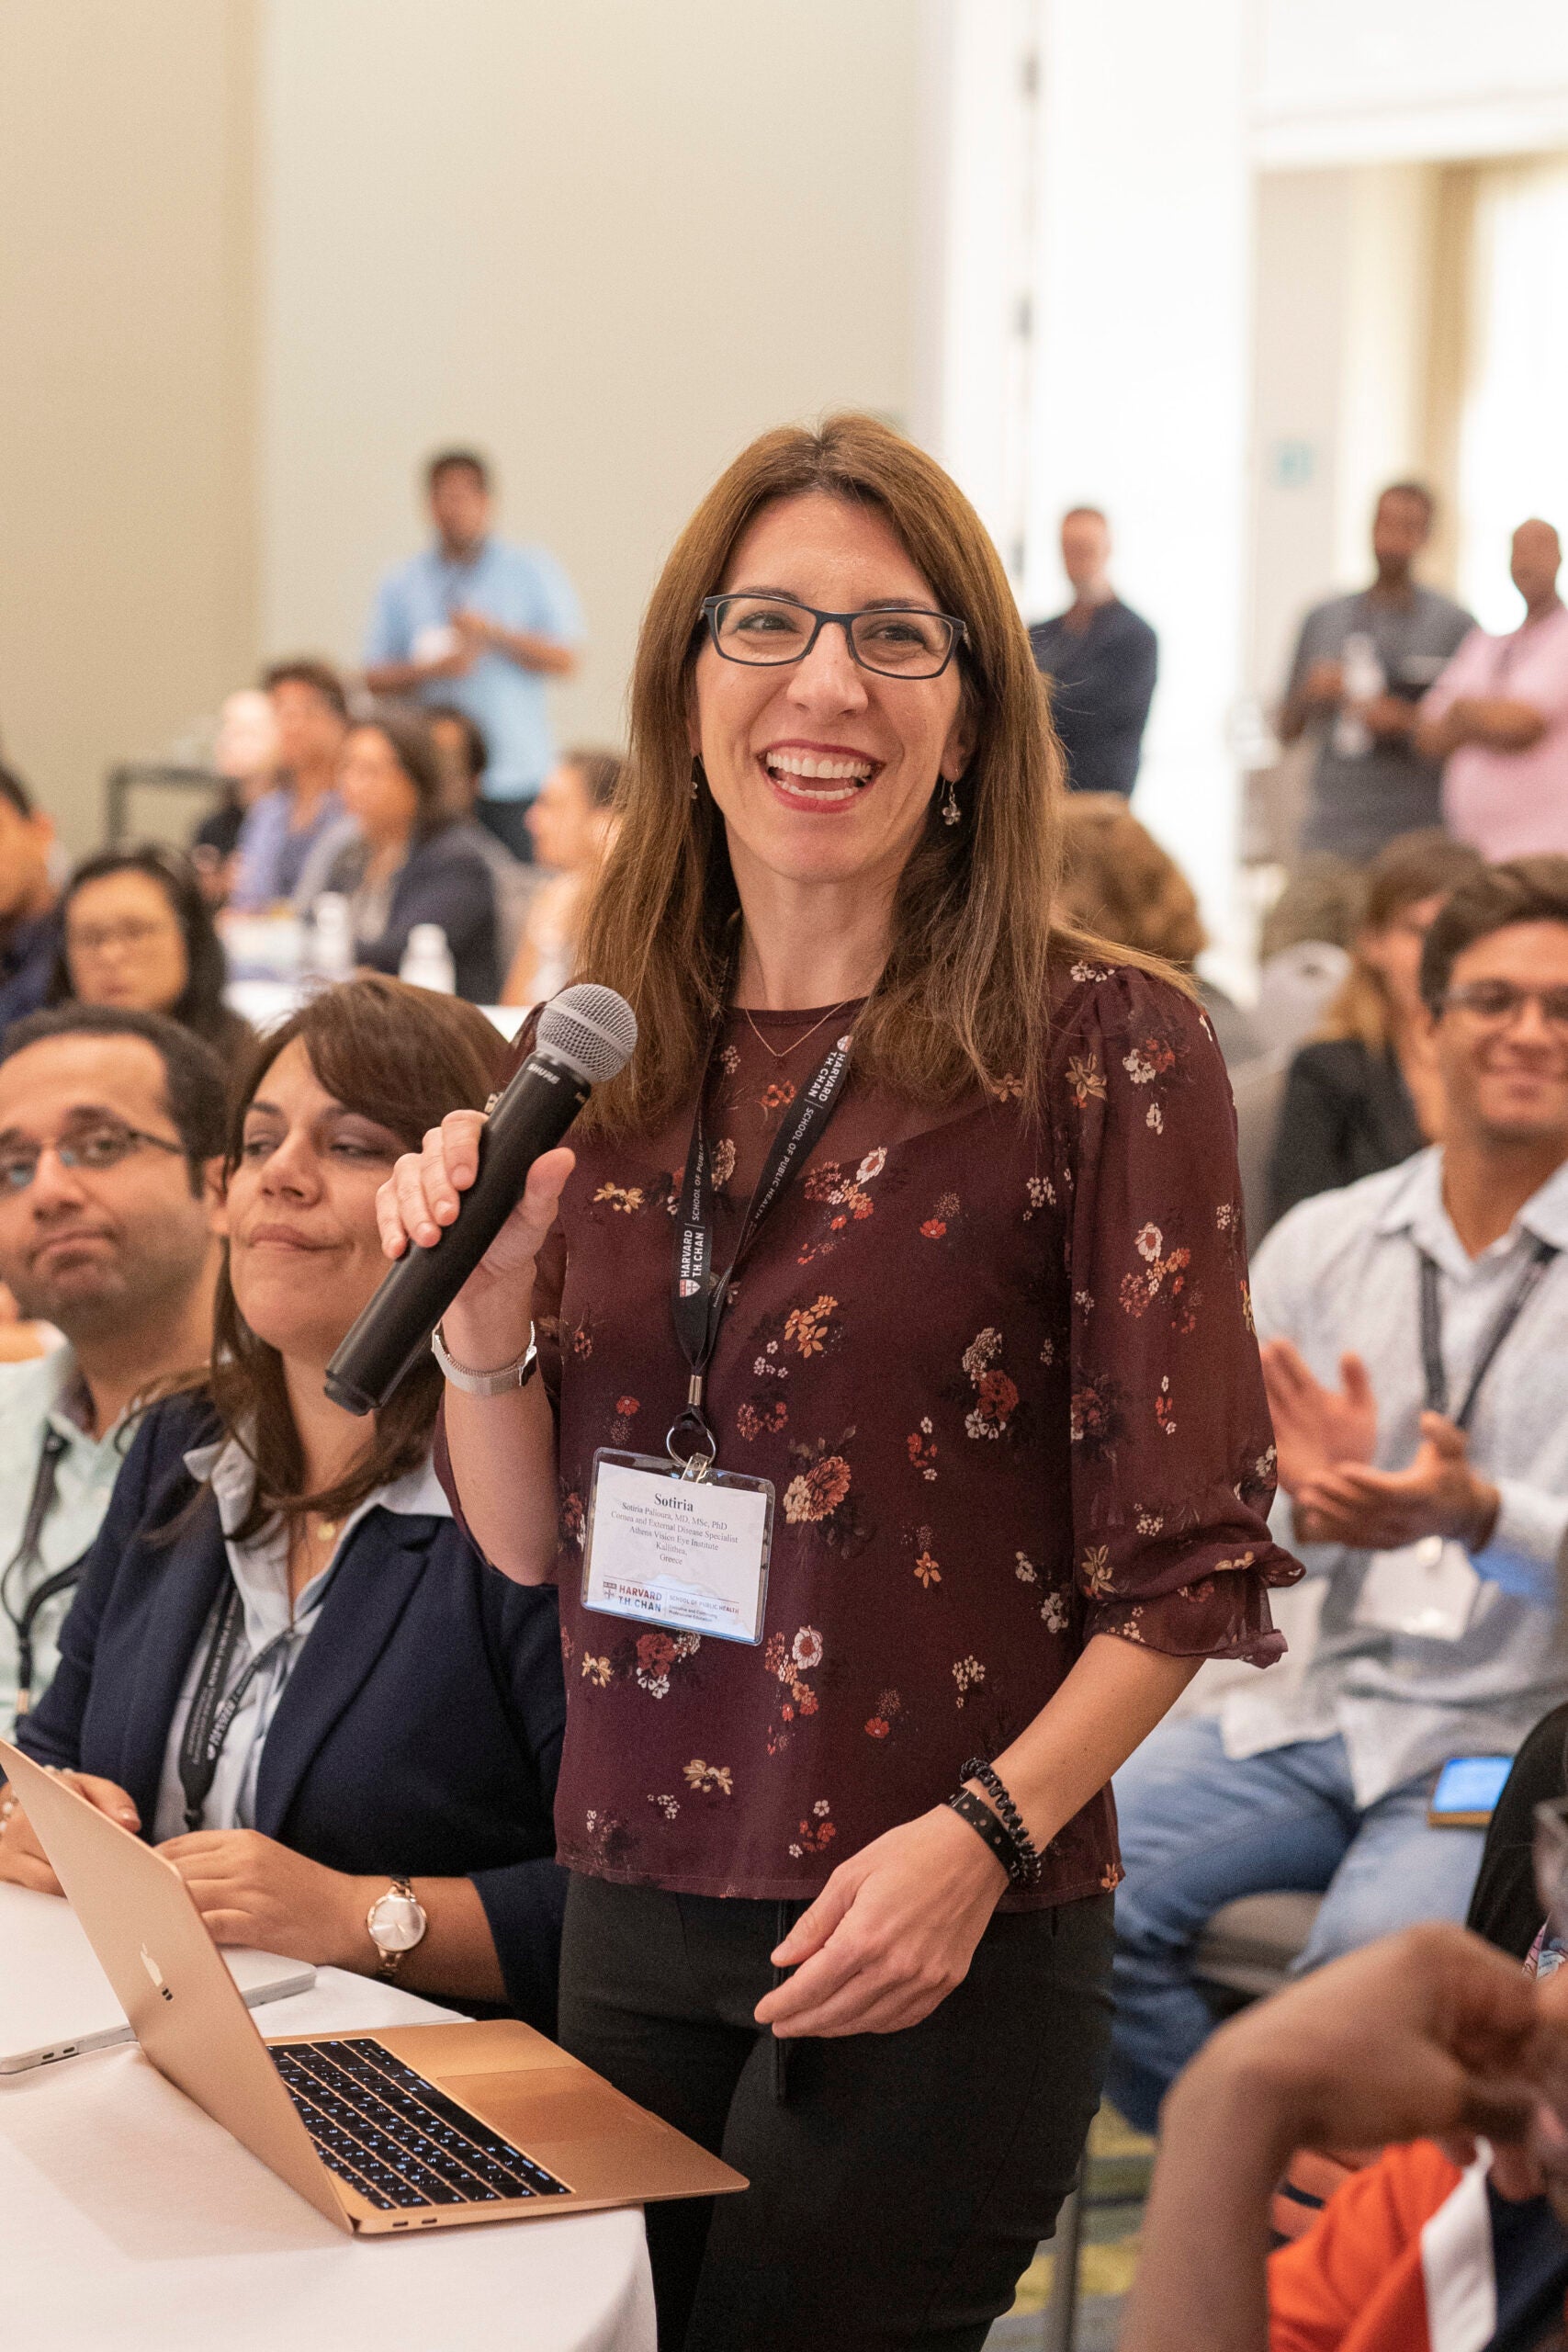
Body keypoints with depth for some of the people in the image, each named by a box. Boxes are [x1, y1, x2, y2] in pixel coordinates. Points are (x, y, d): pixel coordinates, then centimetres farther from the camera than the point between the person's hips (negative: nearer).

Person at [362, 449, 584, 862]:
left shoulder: (533, 570, 7)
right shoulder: (401, 585, 11)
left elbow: (564, 660, 1)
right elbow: (375, 679, 9)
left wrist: (494, 635, -9)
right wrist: (431, 670, -9)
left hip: (516, 774, -1)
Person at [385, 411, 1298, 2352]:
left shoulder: (1107, 1048, -9)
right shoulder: (606, 1054, 5)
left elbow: (1190, 1561, -8)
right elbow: (529, 1544, 10)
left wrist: (986, 1834, -19)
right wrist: (482, 1323, -8)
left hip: (945, 1952, -4)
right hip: (633, 1916, 5)